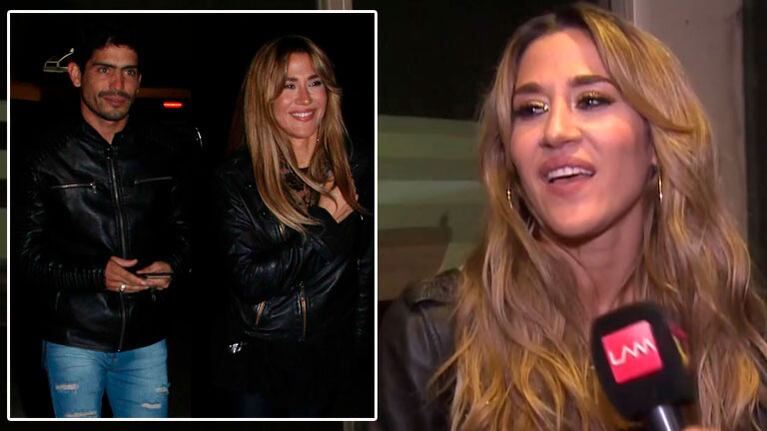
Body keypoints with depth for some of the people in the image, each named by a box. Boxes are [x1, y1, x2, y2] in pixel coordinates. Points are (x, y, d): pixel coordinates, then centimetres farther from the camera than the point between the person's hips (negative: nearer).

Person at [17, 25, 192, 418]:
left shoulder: (164, 152, 3)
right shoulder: (48, 159, -4)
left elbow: (180, 227, 13)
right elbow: (29, 255, -3)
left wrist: (172, 264, -9)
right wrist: (95, 274, -18)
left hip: (146, 341, 2)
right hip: (73, 341, -2)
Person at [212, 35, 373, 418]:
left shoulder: (355, 169, -6)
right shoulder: (237, 177, -9)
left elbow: (366, 275, -2)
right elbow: (249, 278, -17)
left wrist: (358, 364, 0)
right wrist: (324, 224, -17)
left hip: (328, 361, 1)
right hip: (255, 359, 0)